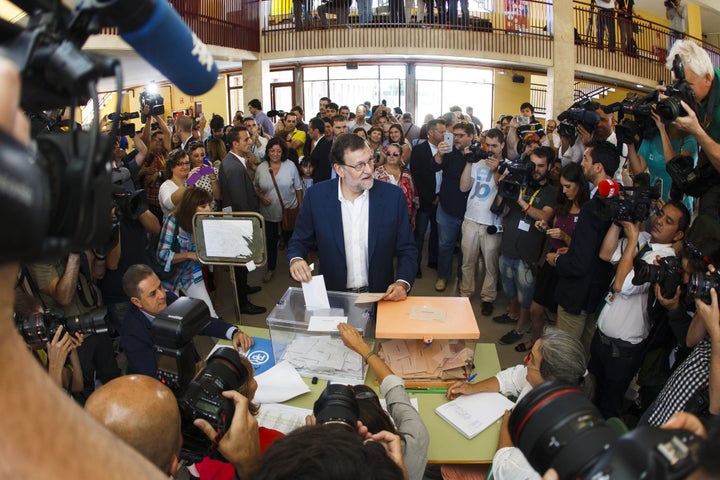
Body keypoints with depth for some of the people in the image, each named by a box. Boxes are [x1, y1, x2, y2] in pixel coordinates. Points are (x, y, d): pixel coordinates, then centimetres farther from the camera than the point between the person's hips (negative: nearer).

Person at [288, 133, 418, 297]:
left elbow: (407, 250, 2)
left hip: (380, 297, 0)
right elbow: (300, 241, 7)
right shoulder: (316, 196, -4)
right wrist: (296, 260, -15)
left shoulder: (393, 196, -5)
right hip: (333, 297, 1)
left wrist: (402, 283, -15)